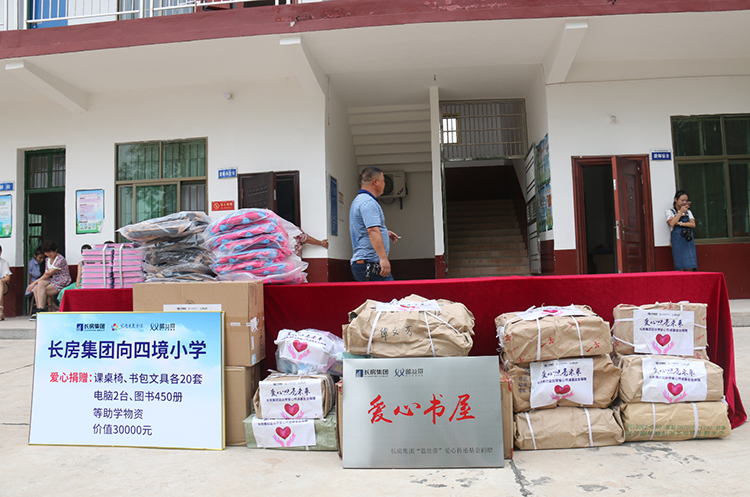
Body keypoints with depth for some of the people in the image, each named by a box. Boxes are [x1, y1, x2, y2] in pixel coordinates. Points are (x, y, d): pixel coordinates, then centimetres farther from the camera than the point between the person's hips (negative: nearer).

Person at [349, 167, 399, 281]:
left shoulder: (359, 200, 23)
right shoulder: (368, 202, -12)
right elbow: (373, 230, -24)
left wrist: (385, 233, 33)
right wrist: (383, 258, -30)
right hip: (371, 263, -11)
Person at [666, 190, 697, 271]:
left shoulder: (688, 211, 20)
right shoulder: (670, 211, 7)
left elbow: (693, 224, 5)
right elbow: (671, 223, -11)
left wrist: (680, 223, -8)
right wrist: (681, 212, -5)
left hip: (689, 240, 4)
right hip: (678, 240, -4)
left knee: (690, 267, -3)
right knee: (680, 268, -10)